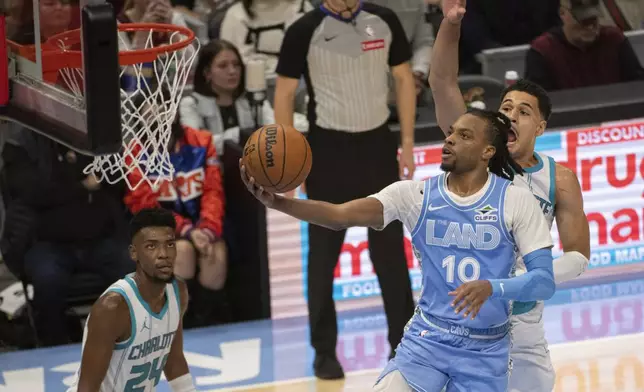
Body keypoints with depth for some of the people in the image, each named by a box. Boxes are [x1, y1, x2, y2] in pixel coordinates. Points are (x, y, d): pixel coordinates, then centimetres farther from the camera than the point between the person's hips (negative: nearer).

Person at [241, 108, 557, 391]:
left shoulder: (516, 202, -9)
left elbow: (544, 281, -12)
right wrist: (278, 202, -33)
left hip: (486, 351, -1)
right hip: (427, 339, 1)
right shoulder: (416, 195, -4)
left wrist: (491, 288, -31)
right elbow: (341, 215, -17)